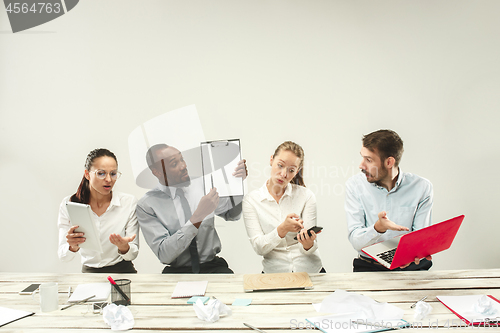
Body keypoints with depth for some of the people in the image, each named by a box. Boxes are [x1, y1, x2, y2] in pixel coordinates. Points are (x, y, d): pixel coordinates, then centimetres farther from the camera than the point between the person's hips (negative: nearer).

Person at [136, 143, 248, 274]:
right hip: (177, 271, -1)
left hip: (213, 267, 1)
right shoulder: (146, 205, -6)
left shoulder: (201, 184, 5)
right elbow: (164, 255, -15)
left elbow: (232, 214, 15)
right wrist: (198, 216, -23)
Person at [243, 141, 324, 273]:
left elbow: (310, 249, -1)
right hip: (274, 272, -1)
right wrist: (283, 229, -22)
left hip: (310, 270, 2)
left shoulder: (306, 196, 2)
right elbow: (259, 247, -5)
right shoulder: (251, 200, 1)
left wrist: (308, 243, -25)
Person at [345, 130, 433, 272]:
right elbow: (355, 241, -9)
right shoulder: (355, 186, -3)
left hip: (410, 266, 2)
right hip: (369, 265, -2)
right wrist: (378, 228, -30)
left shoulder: (422, 188, -2)